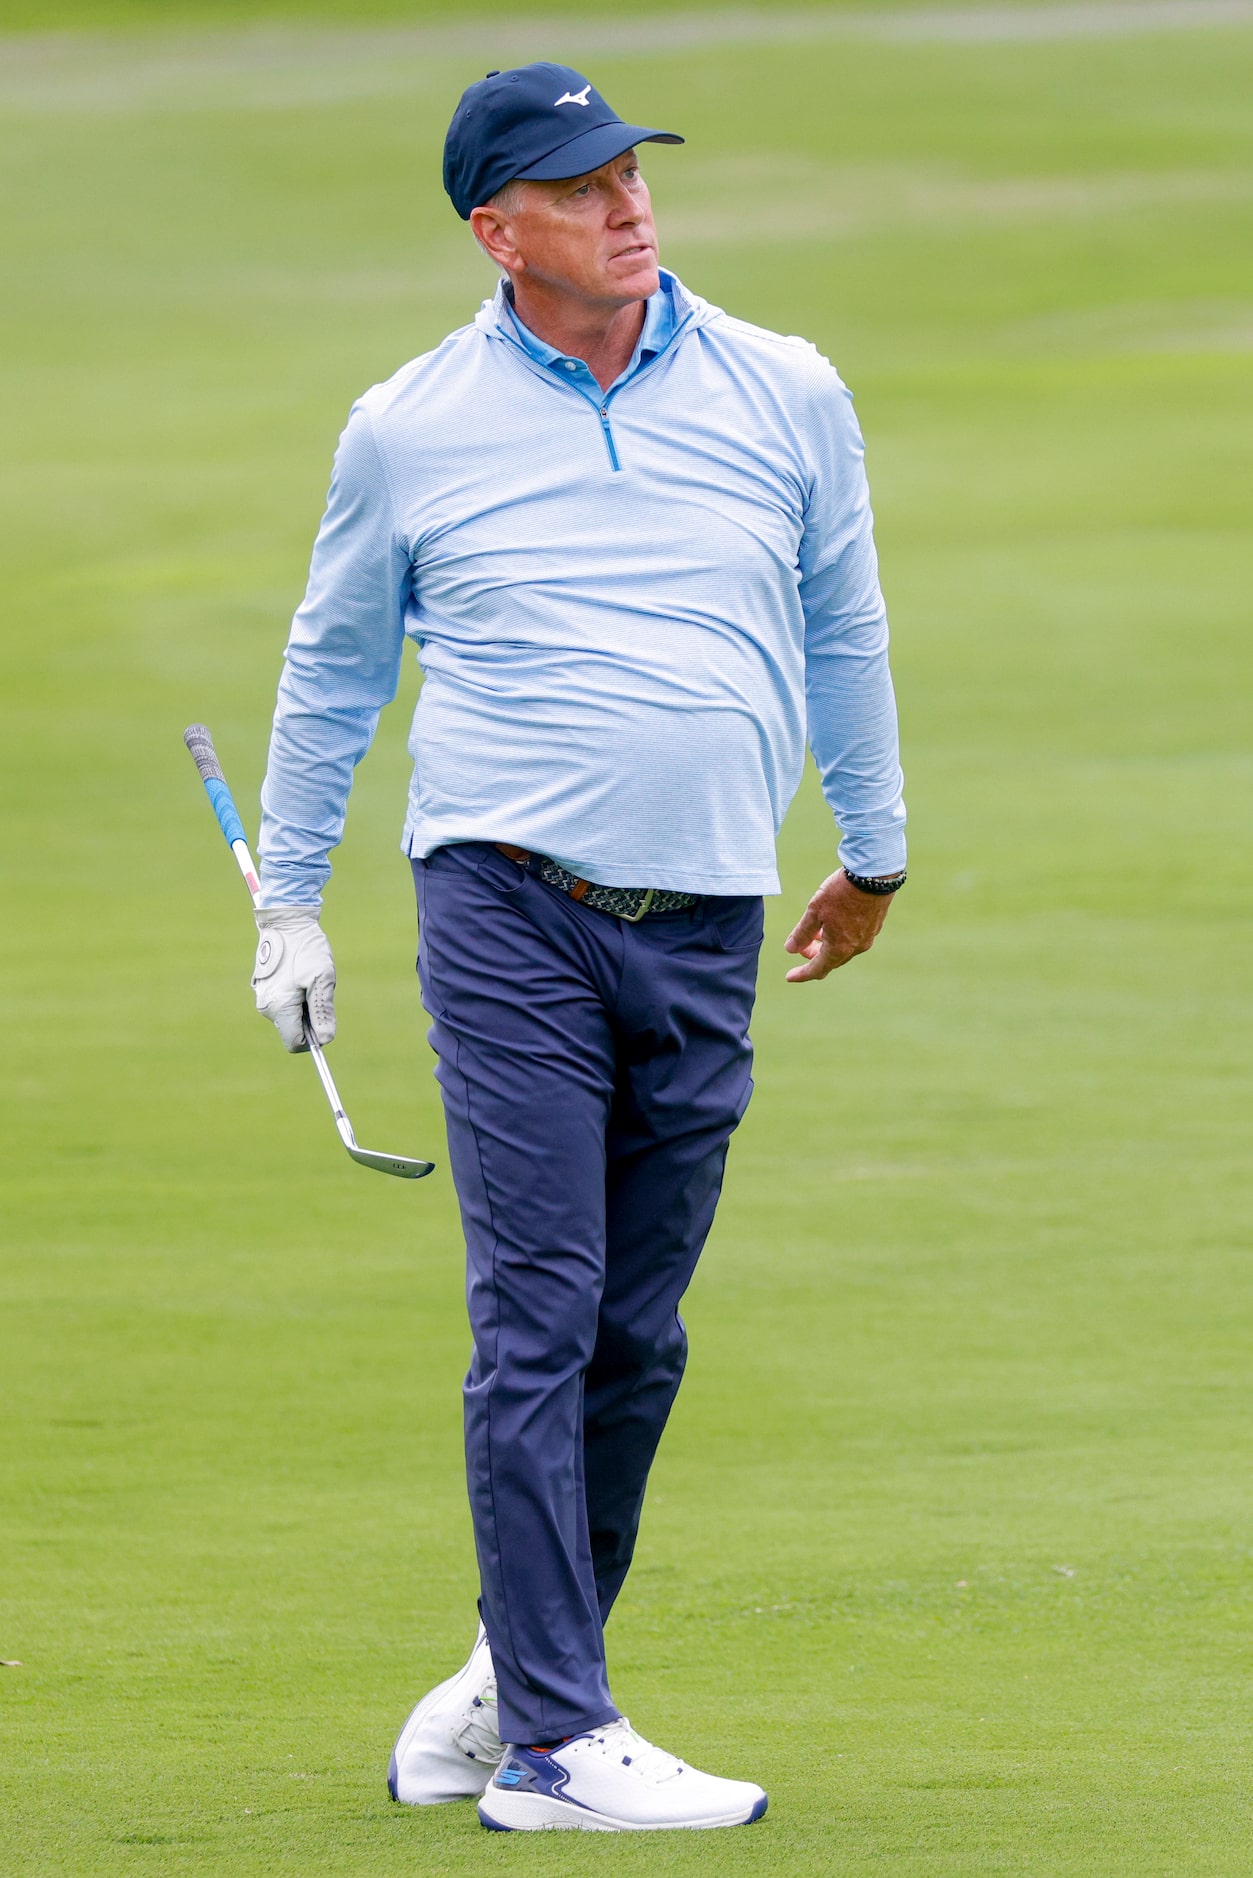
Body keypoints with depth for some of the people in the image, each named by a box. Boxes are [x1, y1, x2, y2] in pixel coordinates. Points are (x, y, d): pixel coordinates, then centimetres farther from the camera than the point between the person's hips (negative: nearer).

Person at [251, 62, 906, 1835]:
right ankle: (553, 1740, -9)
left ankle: (518, 1671, 21)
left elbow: (844, 631, 20)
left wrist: (872, 851, 27)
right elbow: (331, 670, 14)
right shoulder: (409, 430, 2)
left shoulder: (786, 396, 7)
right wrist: (289, 900, 16)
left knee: (637, 1339, 5)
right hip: (511, 905, -3)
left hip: (706, 935, 3)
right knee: (539, 1319, -9)